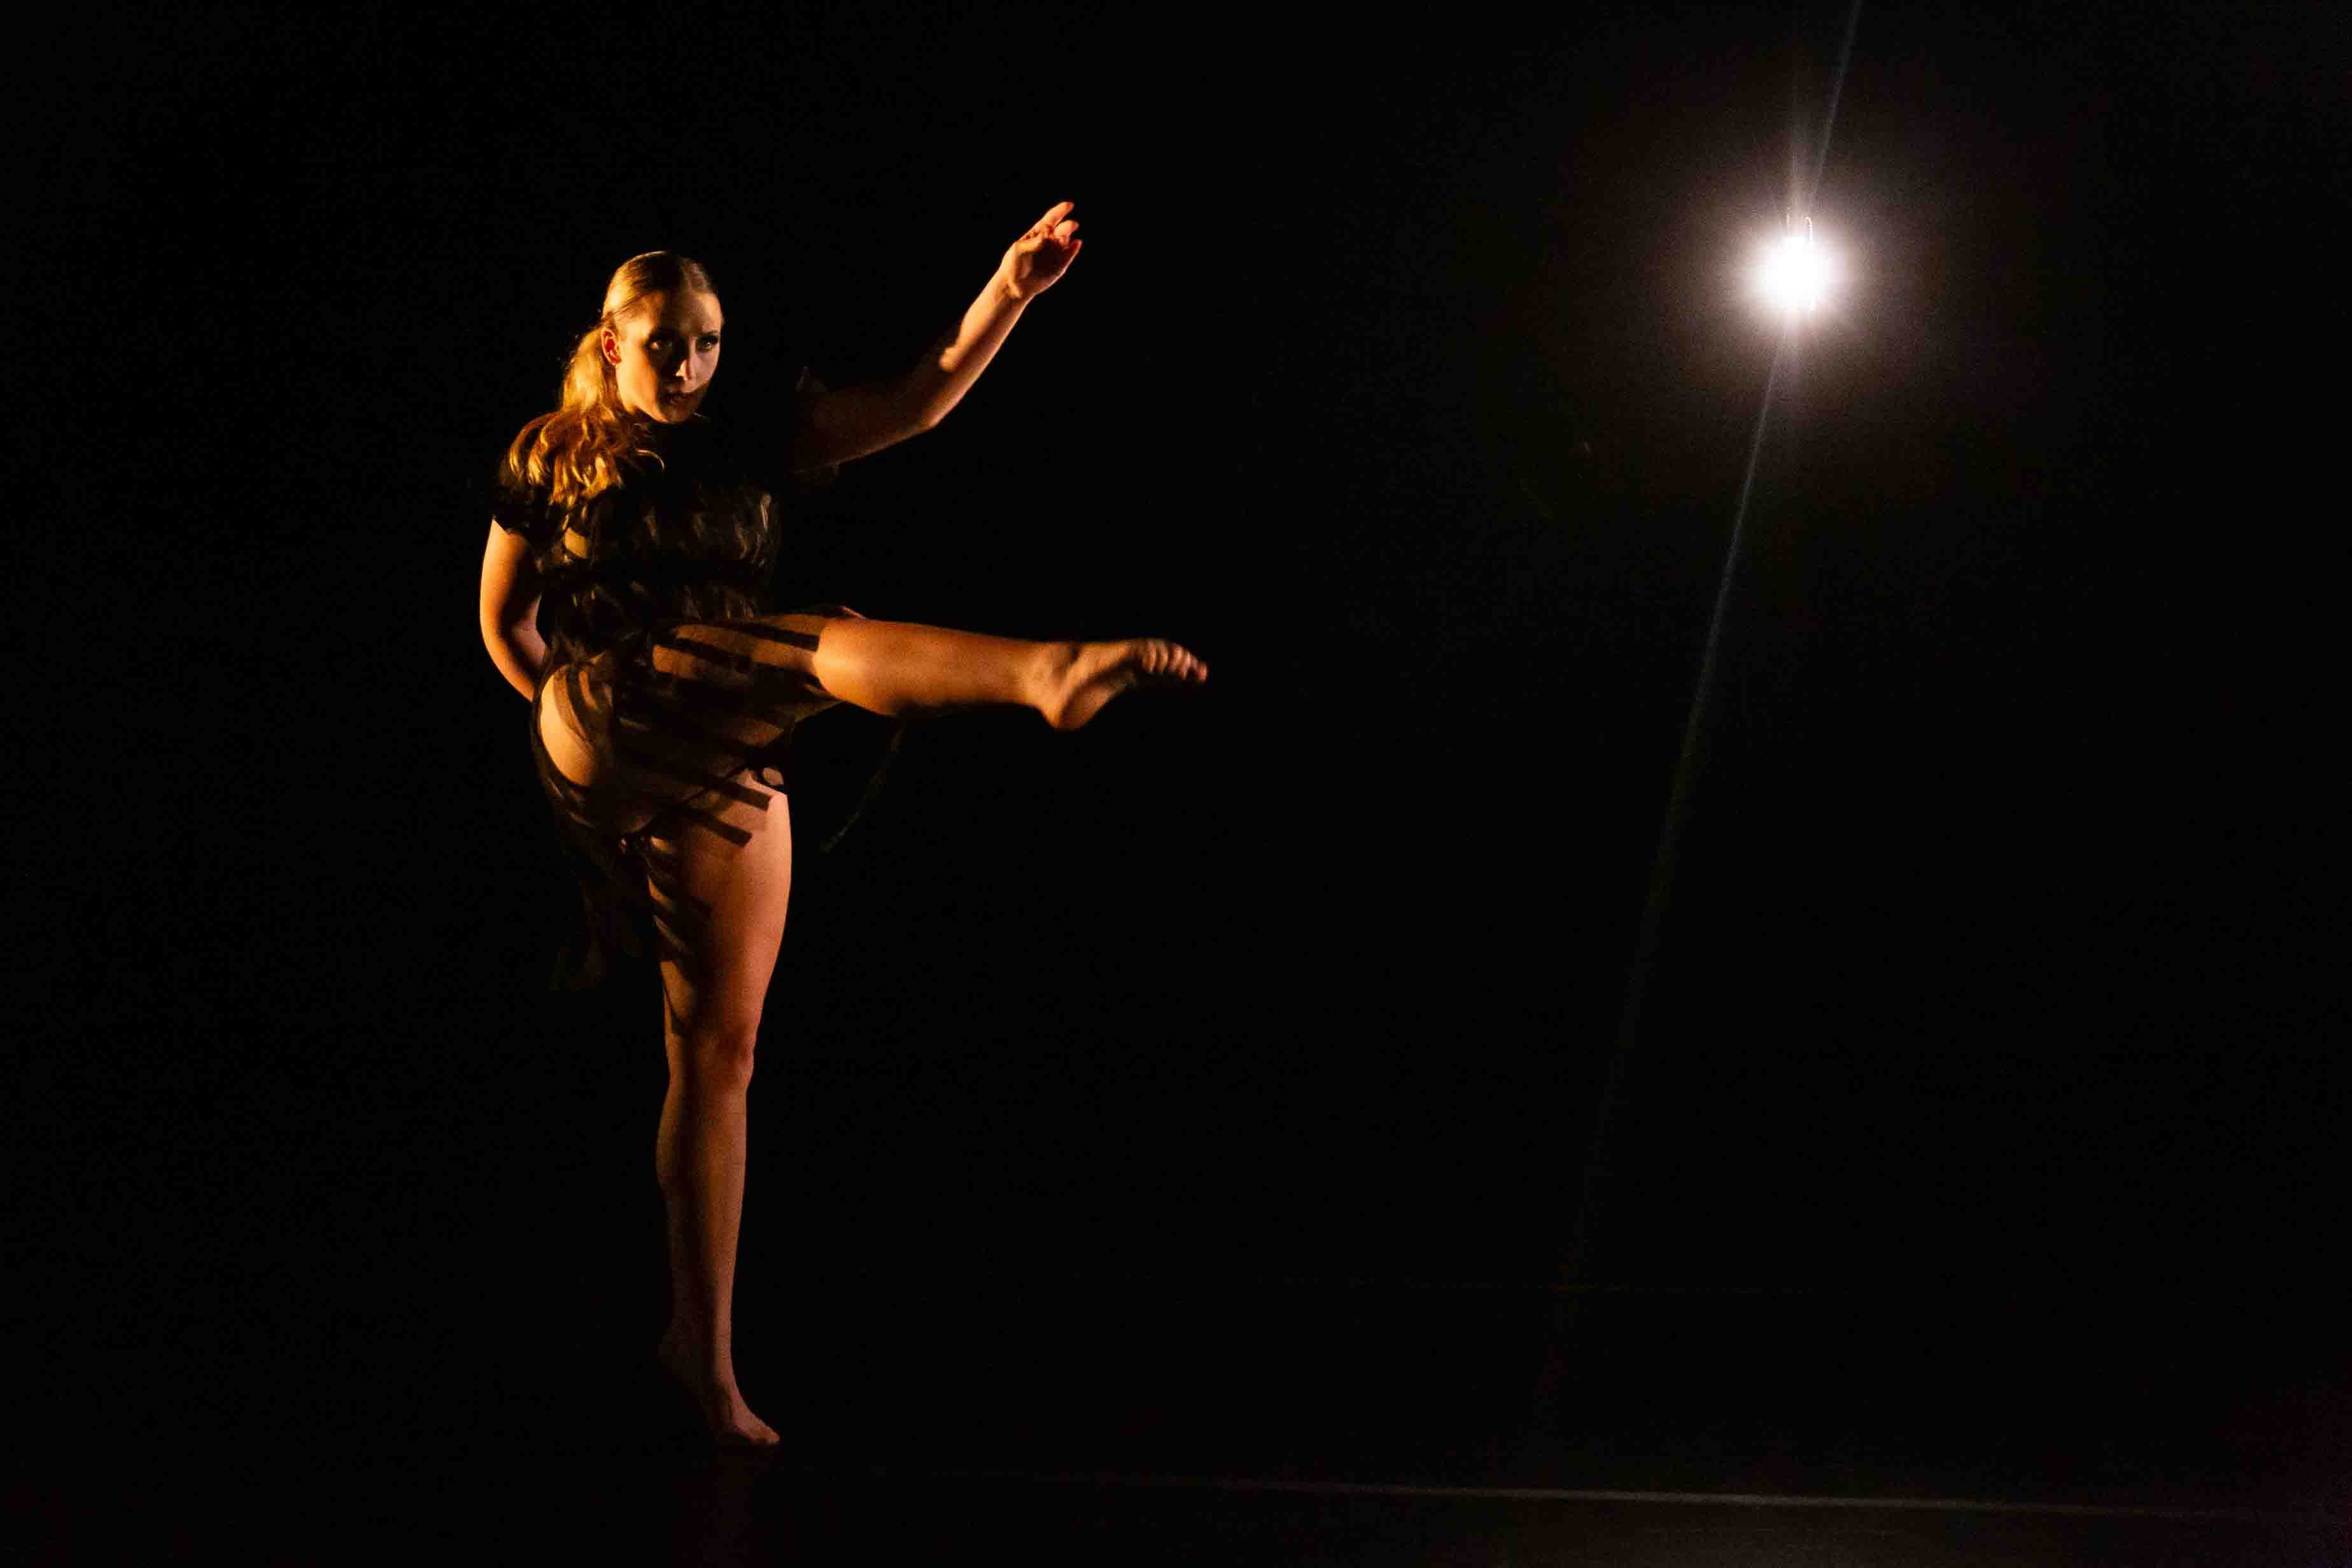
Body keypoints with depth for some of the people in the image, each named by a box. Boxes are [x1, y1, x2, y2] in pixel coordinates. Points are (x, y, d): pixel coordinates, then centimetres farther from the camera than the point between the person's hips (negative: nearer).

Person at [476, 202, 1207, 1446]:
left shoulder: (745, 445, 13)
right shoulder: (551, 455, 10)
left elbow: (914, 404, 1)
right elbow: (504, 619, 18)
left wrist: (1008, 292, -11)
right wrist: (566, 710, 8)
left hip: (725, 781, 5)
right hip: (605, 722, -4)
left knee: (718, 1051, 3)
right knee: (829, 646, -32)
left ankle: (703, 1343, 10)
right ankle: (1043, 673, -64)